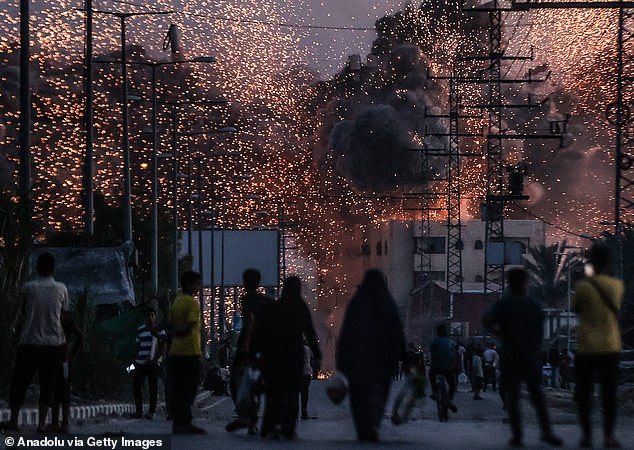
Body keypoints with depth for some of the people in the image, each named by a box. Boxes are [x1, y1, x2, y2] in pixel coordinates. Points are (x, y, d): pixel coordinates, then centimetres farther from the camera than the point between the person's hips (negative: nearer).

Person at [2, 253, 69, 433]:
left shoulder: (27, 288, -3)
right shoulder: (61, 289, -2)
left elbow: (22, 310, 10)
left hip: (30, 342, -1)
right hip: (54, 342, 1)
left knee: (20, 382, 10)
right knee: (47, 384, 7)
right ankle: (42, 423, 2)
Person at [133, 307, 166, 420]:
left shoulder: (159, 330, 1)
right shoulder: (140, 330, 14)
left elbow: (161, 347, -5)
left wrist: (155, 360, -15)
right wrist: (135, 360, 13)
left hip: (153, 364, -4)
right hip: (140, 363, 4)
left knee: (152, 388, -3)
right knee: (136, 387, -1)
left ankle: (151, 412, -2)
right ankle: (139, 411, 7)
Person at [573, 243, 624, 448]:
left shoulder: (583, 286, -9)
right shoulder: (617, 285, 0)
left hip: (586, 347, -2)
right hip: (610, 346, 2)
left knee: (584, 393, 7)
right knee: (609, 393, 5)